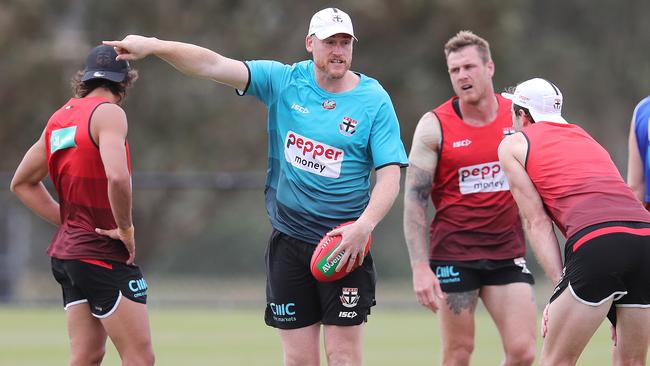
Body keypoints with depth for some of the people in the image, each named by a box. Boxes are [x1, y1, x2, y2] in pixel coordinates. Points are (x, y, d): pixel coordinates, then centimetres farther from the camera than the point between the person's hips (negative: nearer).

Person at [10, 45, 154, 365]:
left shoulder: (59, 119, 13)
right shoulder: (108, 113, -12)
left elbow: (21, 183, 23)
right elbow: (117, 177, -29)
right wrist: (125, 228, -14)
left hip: (68, 249, 8)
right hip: (105, 255, -8)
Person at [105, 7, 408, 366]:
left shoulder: (375, 101, -3)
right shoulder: (284, 82, 2)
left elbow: (390, 174, -7)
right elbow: (216, 66, -6)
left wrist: (364, 226, -23)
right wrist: (153, 46, -19)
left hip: (344, 242, -2)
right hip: (288, 239, 2)